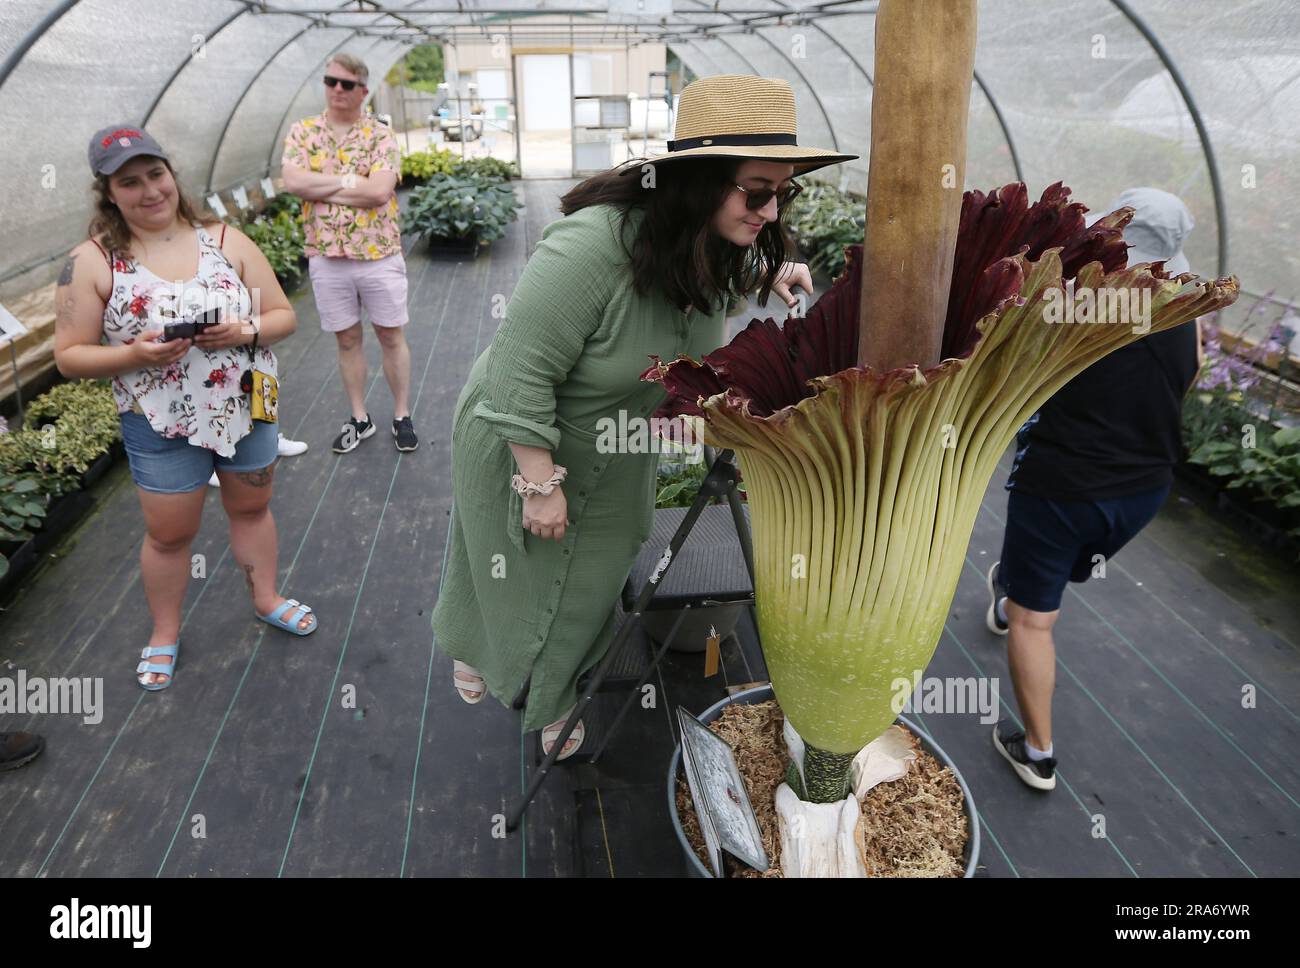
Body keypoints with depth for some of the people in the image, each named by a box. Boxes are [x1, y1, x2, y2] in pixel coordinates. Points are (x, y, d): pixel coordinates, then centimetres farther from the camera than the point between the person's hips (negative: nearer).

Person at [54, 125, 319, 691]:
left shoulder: (226, 241, -4)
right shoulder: (92, 262, -9)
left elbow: (284, 317, -2)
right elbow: (70, 357, -6)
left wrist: (246, 331, -22)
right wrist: (135, 354, -24)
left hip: (247, 409, 2)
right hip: (161, 428, -2)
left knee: (251, 506, 20)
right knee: (168, 534, 12)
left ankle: (266, 599, 43)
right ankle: (165, 633, 36)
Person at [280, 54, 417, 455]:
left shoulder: (380, 135, -2)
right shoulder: (302, 132, 5)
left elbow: (380, 191, -18)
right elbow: (293, 182, -12)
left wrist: (320, 187, -12)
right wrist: (350, 181, -14)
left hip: (380, 255, -2)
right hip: (326, 257, 2)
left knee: (391, 336, 7)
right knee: (347, 339, 11)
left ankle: (402, 415, 21)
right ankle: (359, 418, 24)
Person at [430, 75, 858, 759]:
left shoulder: (715, 245, -13)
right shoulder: (592, 245, -38)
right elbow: (522, 375, -33)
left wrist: (769, 273, -5)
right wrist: (541, 484, -26)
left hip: (619, 457, 6)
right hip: (522, 446, -6)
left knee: (590, 580, 22)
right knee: (513, 571, 19)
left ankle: (555, 697, 51)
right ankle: (474, 650, 55)